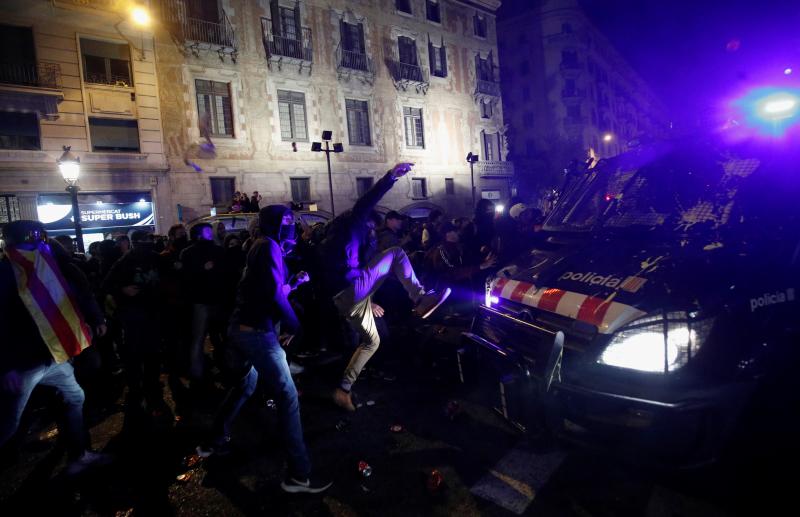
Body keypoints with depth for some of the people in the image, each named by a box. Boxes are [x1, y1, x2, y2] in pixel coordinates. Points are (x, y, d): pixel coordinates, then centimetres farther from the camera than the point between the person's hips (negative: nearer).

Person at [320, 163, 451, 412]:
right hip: (352, 288, -10)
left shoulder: (343, 236, 32)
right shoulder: (350, 226, 5)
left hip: (346, 299, 10)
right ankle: (421, 299, -16)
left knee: (371, 341, 21)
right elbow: (363, 205, -14)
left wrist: (368, 301, 37)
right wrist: (390, 177, -19)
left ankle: (343, 389, 19)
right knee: (396, 255, -3)